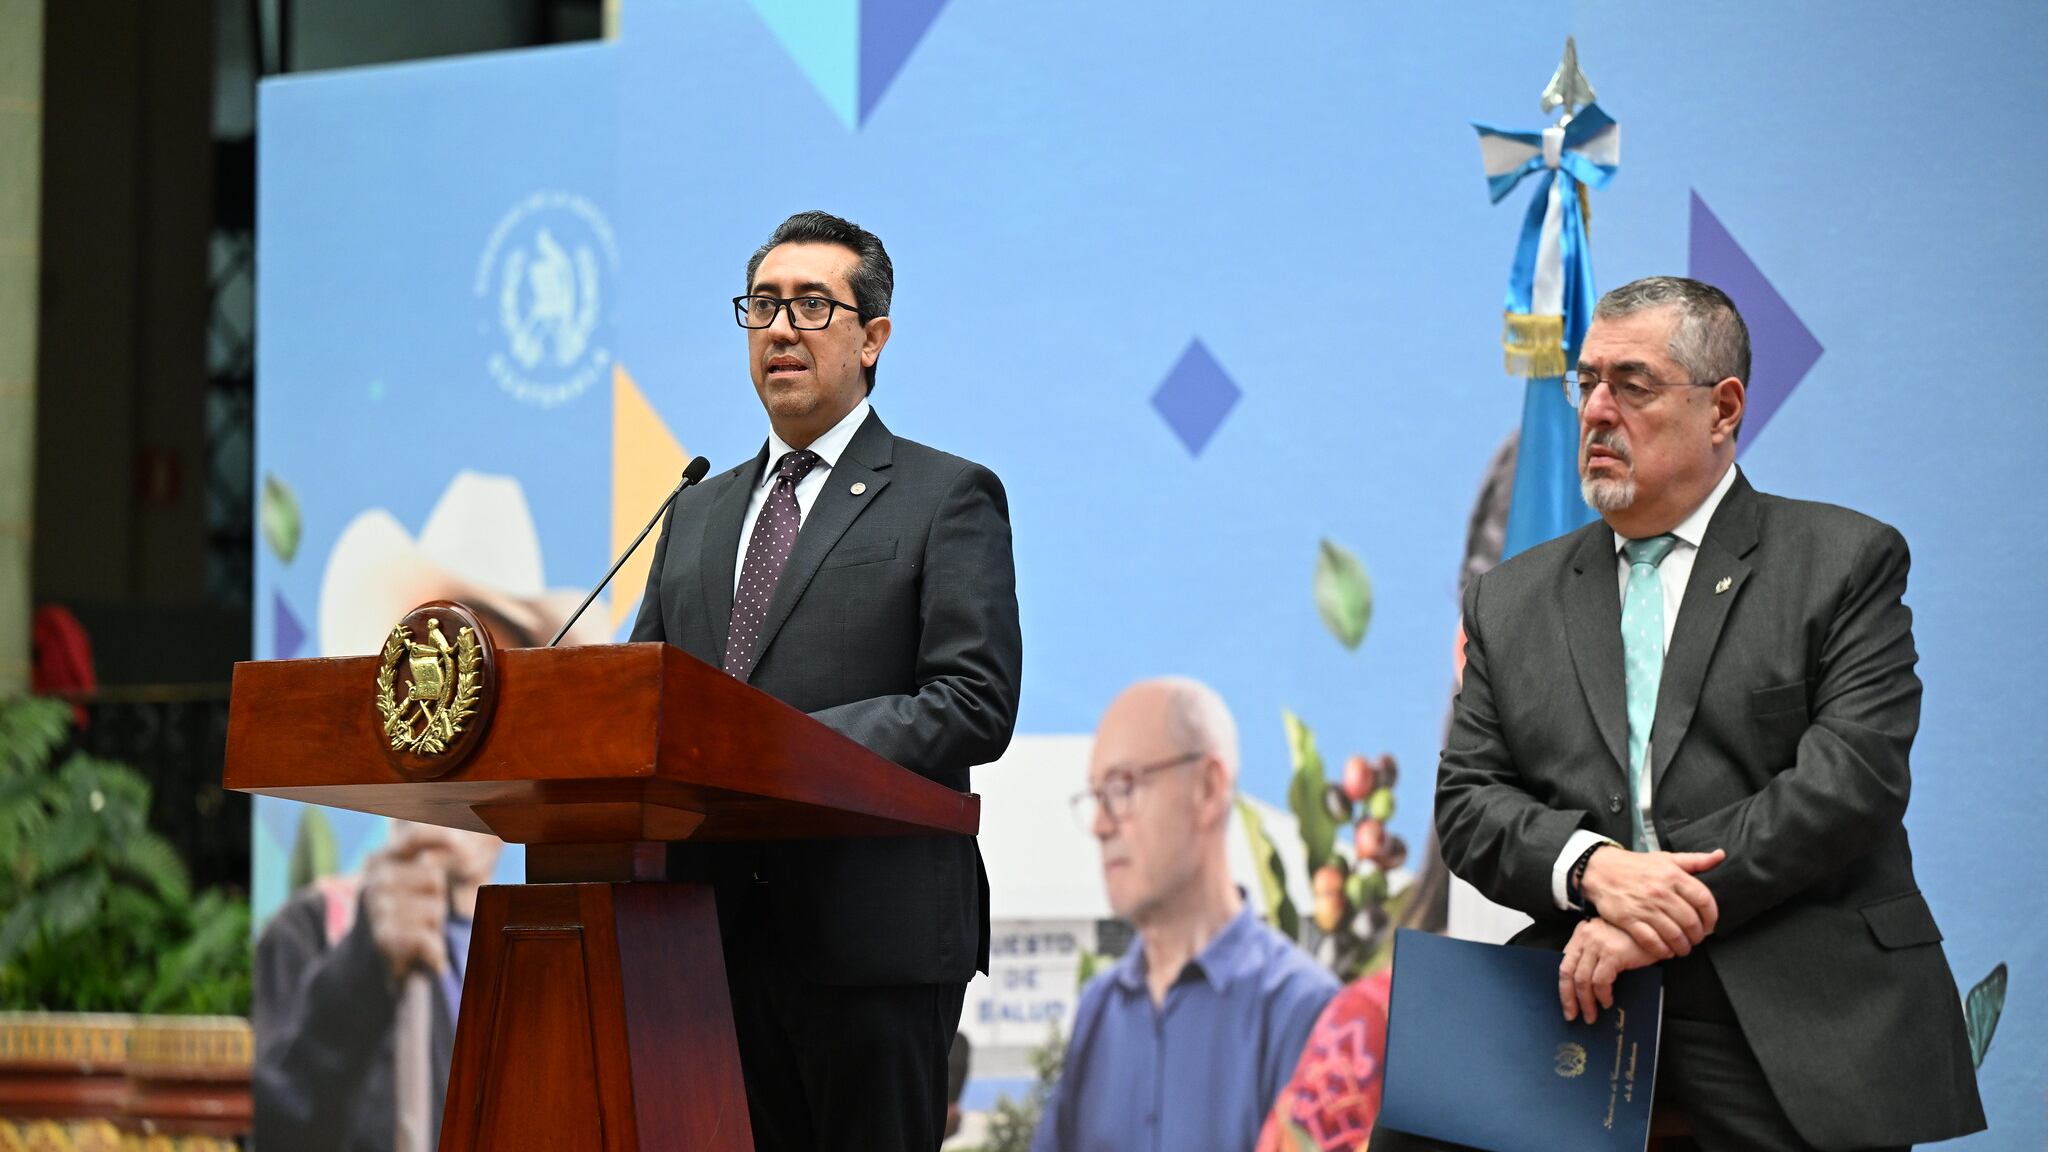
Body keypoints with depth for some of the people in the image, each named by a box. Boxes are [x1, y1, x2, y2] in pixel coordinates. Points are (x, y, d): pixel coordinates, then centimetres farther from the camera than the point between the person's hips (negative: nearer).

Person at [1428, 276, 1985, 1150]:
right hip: (1585, 1004, 3)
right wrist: (1589, 868, -12)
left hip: (1796, 1028, -3)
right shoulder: (1512, 601, 17)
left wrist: (1673, 917, -14)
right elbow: (1468, 801, 10)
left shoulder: (1845, 561, 5)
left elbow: (1853, 773, -7)